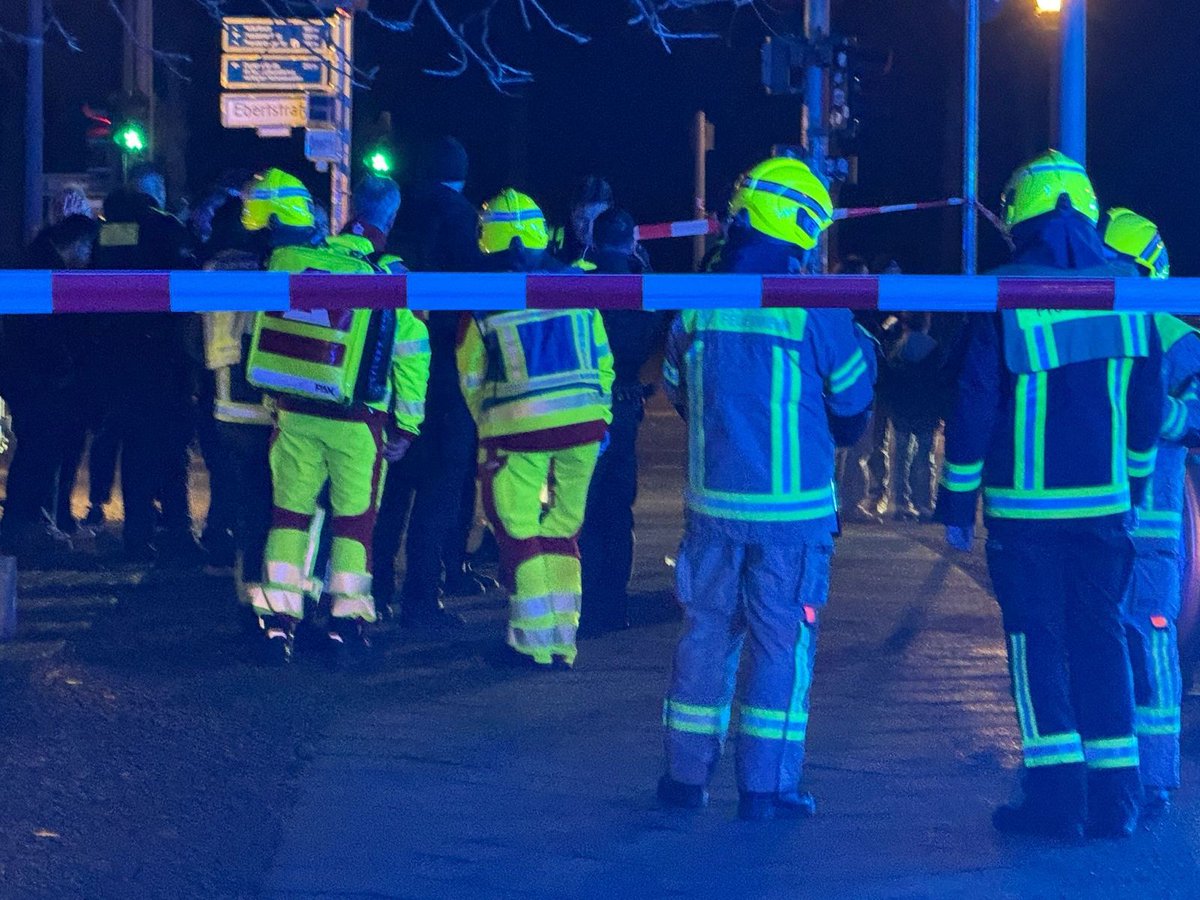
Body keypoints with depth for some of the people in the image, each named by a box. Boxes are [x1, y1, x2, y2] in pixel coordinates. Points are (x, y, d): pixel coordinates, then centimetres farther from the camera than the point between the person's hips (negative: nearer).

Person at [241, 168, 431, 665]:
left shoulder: (282, 262, -2)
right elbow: (412, 349, 3)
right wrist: (407, 424, 7)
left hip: (295, 413, 1)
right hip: (357, 420, -1)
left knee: (290, 511, 11)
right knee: (354, 518, 9)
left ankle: (278, 619, 8)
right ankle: (347, 620, 5)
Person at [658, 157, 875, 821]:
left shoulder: (695, 305, -1)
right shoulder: (813, 310, -12)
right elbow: (852, 403, 0)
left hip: (713, 501, 3)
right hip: (793, 506, -3)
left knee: (707, 631, 13)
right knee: (782, 641, 4)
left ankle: (687, 774, 17)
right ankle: (765, 785, 3)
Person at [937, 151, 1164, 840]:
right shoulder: (1126, 288, 2)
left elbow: (975, 407, -6)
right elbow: (1148, 402, 9)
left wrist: (958, 501, 2)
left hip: (1024, 505, -3)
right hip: (1103, 501, 3)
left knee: (1038, 641, 3)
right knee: (1102, 638, 9)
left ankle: (1057, 795, -2)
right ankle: (1114, 797, 7)